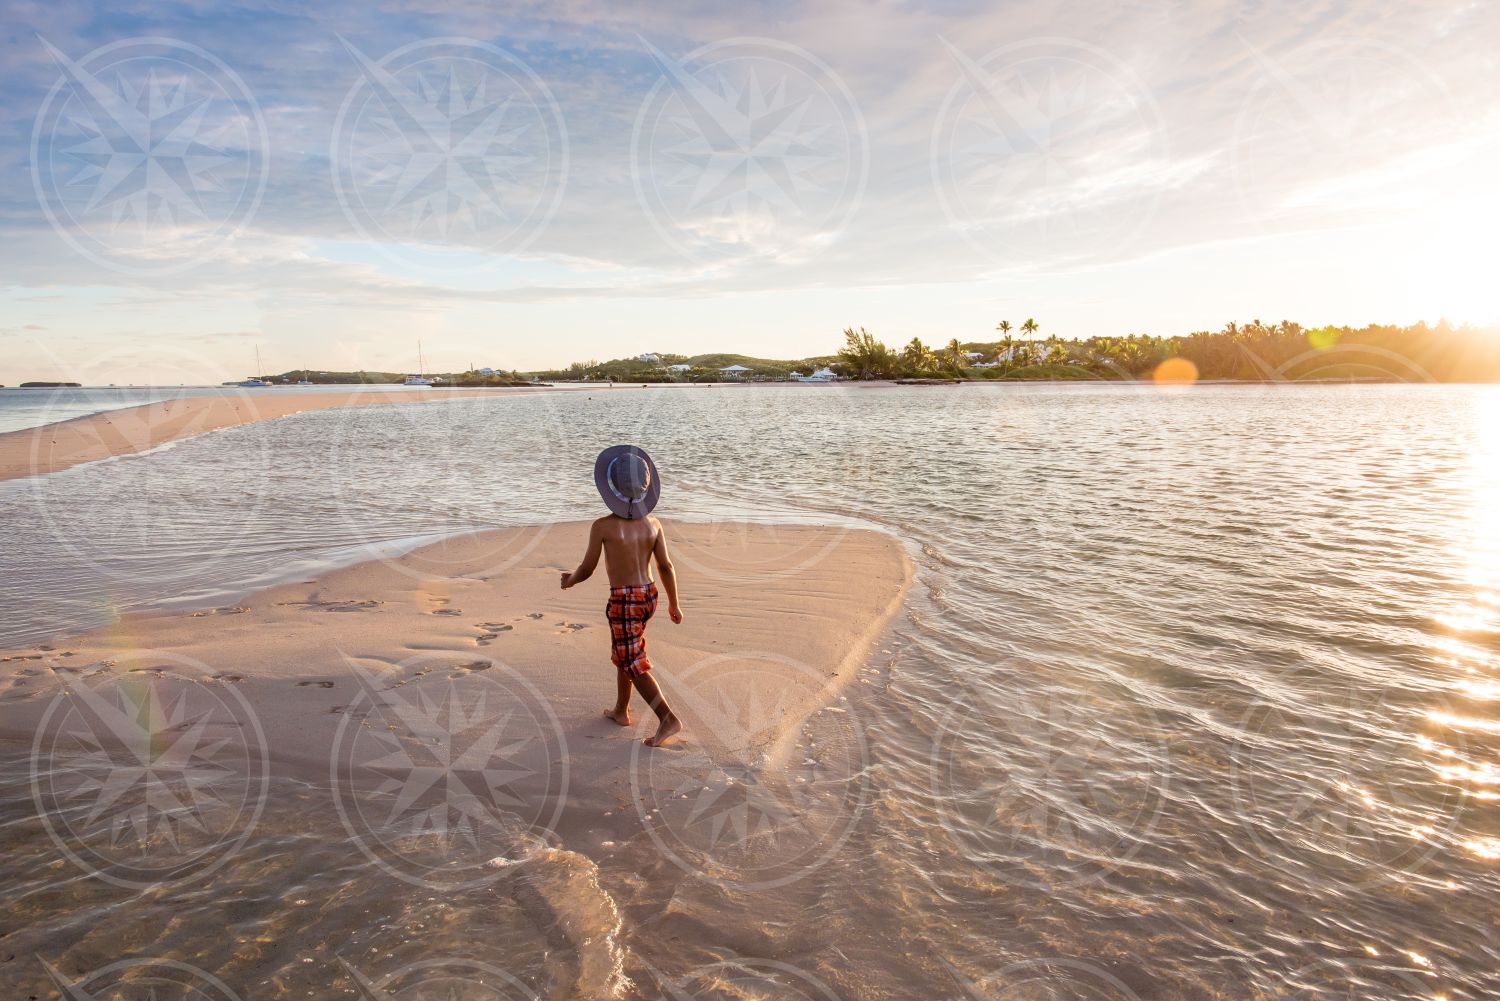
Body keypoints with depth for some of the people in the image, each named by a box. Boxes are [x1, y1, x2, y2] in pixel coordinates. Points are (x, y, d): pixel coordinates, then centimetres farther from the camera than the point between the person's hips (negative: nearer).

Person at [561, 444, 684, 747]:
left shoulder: (602, 526, -16)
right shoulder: (653, 523, -3)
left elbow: (587, 570, -8)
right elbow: (666, 567, -1)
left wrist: (569, 581, 14)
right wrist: (674, 604, 10)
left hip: (623, 600, -6)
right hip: (648, 595, 6)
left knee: (634, 664, 0)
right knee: (622, 652, 24)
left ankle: (668, 719, -8)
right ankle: (621, 710, 35)